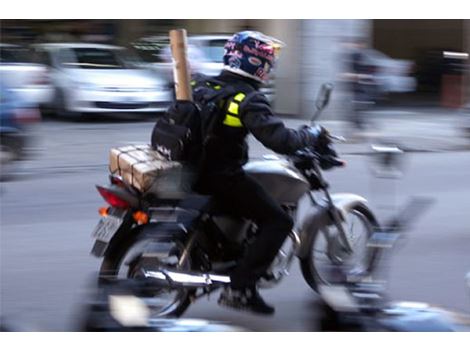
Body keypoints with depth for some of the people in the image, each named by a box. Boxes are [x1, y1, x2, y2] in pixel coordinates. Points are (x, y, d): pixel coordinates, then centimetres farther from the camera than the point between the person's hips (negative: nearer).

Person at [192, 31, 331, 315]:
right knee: (278, 220, -3)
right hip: (223, 176, -8)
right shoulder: (249, 100, -16)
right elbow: (280, 140, -24)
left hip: (194, 171, 8)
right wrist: (312, 135, -7)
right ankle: (240, 288, -10)